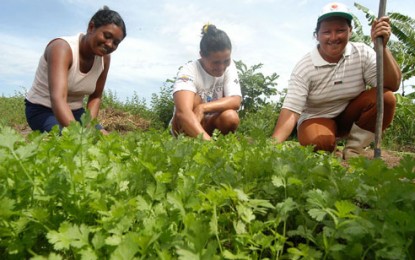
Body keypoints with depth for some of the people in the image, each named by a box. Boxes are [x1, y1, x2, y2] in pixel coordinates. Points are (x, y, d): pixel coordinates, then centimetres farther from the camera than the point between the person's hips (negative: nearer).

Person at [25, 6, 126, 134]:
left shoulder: (105, 58, -8)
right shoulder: (62, 47, -27)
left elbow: (95, 97, 2)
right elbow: (58, 98, -43)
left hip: (75, 112, 6)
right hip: (42, 110, -5)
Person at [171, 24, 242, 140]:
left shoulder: (229, 66, -11)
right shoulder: (189, 71, -26)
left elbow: (235, 101, -23)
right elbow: (183, 112, -44)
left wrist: (203, 108, -38)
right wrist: (208, 141, -58)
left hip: (210, 122, 4)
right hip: (186, 127, -3)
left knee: (231, 117, -29)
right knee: (194, 99, -33)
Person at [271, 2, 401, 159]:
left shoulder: (362, 53, -11)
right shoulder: (304, 68, -20)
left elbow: (392, 86, -18)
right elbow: (291, 111, -27)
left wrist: (382, 47, -31)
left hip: (350, 115, 3)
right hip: (316, 118, -3)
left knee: (385, 98, -24)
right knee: (318, 143, -37)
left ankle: (352, 152, -8)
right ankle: (329, 152, 4)